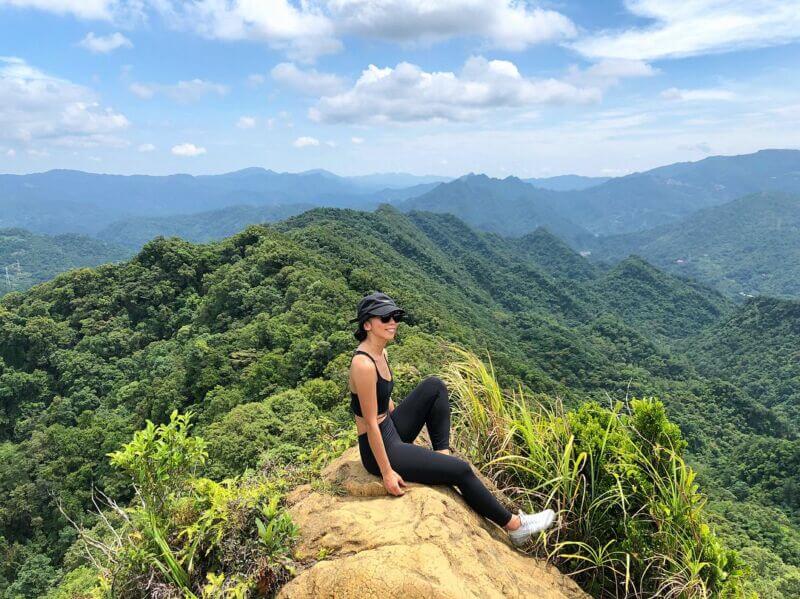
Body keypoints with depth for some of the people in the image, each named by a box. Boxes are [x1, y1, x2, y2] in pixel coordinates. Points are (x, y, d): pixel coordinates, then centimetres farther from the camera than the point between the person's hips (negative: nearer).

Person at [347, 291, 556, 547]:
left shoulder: (380, 352, 2)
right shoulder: (364, 364, -27)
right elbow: (371, 424, -24)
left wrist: (400, 428, 22)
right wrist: (387, 472, -20)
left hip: (392, 429, 9)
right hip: (379, 449, -9)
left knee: (434, 386, 3)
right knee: (461, 470, -6)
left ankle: (442, 454, 5)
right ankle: (513, 525, 13)